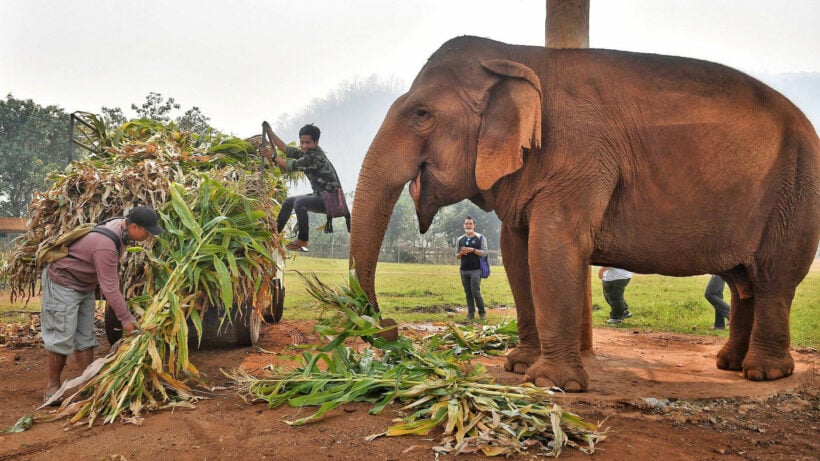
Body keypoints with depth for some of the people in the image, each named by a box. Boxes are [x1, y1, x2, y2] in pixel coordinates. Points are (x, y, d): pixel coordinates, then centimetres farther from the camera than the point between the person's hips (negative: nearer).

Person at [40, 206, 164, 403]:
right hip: (62, 283, -9)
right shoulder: (105, 246, -34)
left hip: (85, 286, 9)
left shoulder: (120, 225, -7)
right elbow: (110, 289, -29)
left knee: (85, 336, 8)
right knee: (62, 337, -5)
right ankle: (53, 385, 10)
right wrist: (126, 319, -22)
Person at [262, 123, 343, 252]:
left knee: (299, 202, -30)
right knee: (288, 201, 17)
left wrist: (273, 156, -9)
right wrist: (270, 132, 4)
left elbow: (292, 166, -20)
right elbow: (286, 149, 9)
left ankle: (302, 240, -20)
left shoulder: (315, 156, -21)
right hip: (320, 195, 11)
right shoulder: (307, 152, 8)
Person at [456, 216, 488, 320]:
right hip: (464, 270, 4)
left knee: (475, 292, -9)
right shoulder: (460, 239, 14)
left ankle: (482, 312, 6)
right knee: (468, 293, 5)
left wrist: (472, 250, -17)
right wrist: (461, 253, -6)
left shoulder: (480, 238, 2)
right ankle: (471, 313, 11)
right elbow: (457, 256, 17)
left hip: (475, 270, -4)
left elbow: (484, 253, -5)